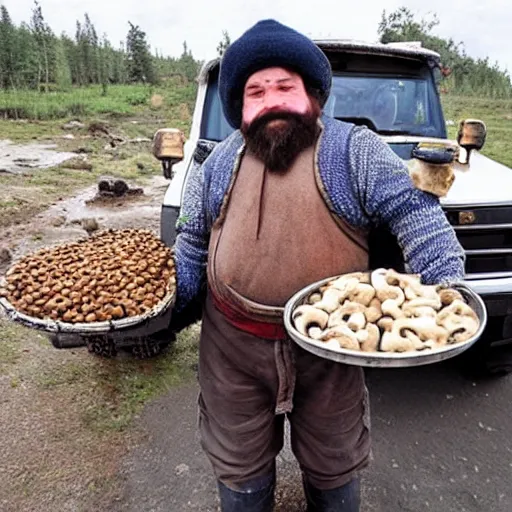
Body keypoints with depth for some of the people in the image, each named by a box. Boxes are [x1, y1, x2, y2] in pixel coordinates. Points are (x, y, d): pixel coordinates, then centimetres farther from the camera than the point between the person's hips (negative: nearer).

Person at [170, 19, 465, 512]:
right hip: (232, 345, 3)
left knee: (334, 466, 22)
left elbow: (414, 211, -10)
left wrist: (445, 286, -22)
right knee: (239, 469, 22)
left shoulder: (354, 149, -7)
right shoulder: (218, 164, 3)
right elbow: (192, 246, 9)